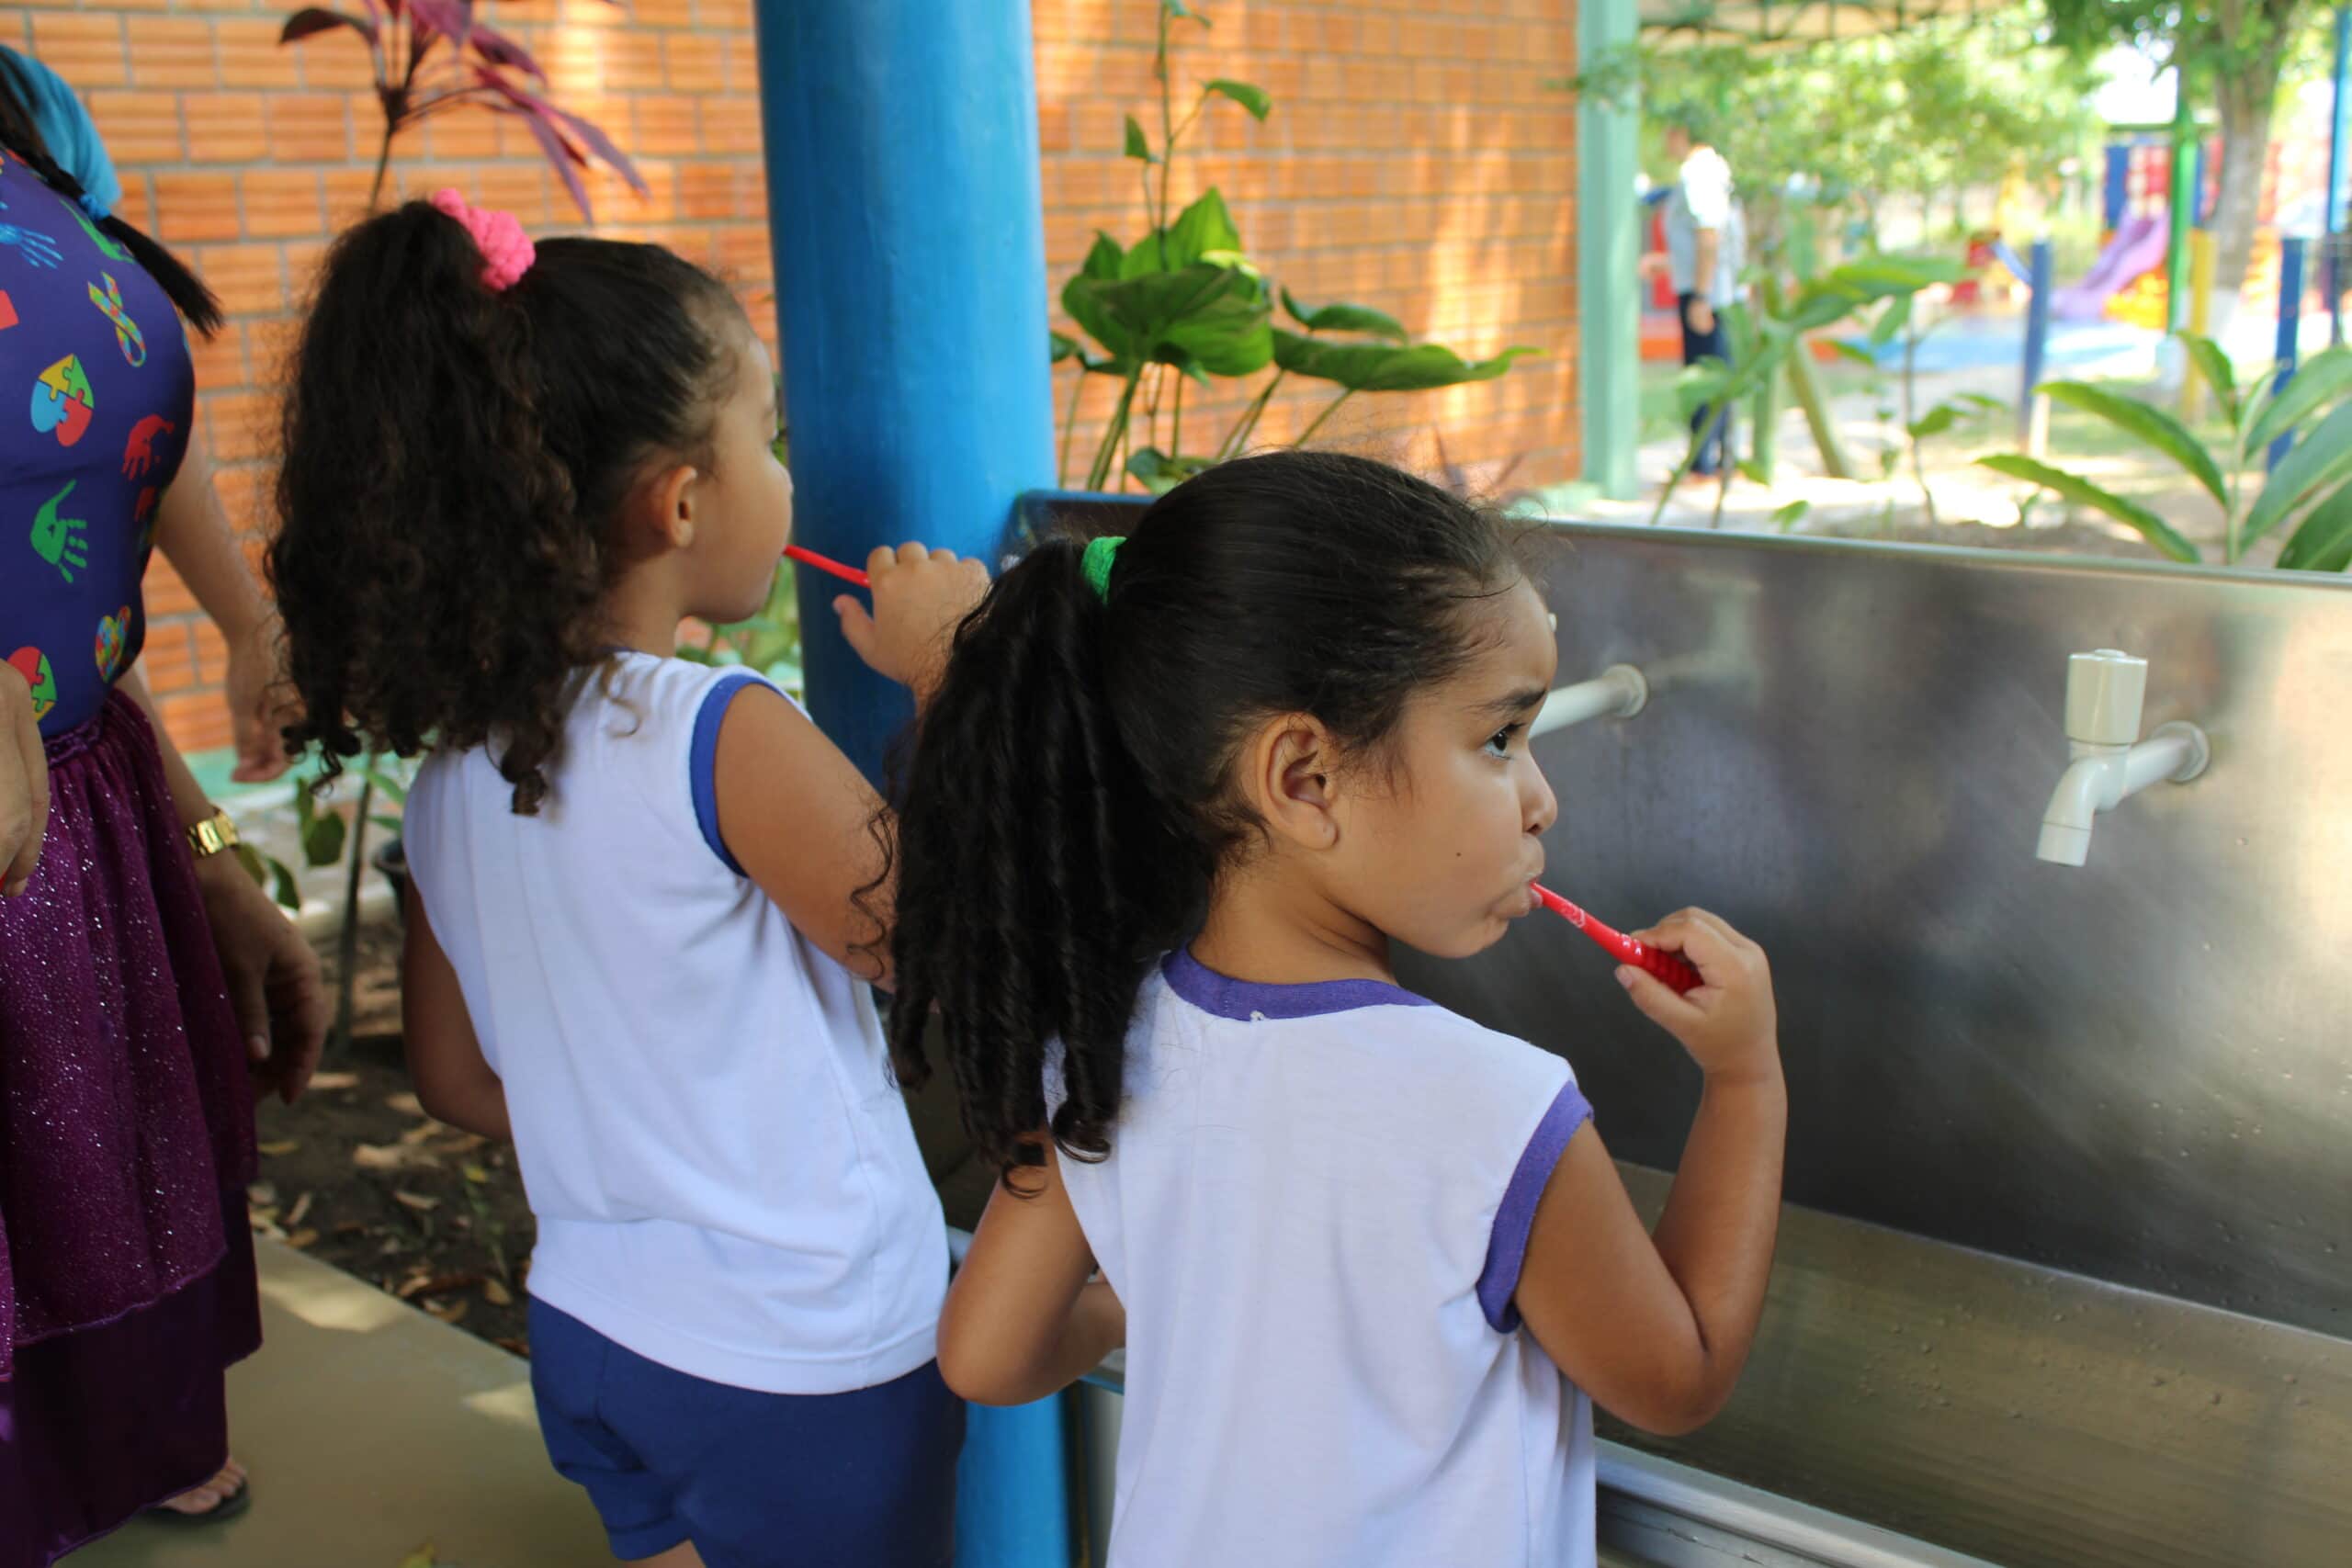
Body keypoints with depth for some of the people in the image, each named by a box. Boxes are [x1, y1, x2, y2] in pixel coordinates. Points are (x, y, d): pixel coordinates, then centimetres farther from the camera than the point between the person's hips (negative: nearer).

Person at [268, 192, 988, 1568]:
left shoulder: (454, 769, -2)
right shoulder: (727, 740, -24)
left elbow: (459, 1078, 8)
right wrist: (948, 673, -9)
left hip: (591, 1334, 6)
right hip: (803, 1363, -6)